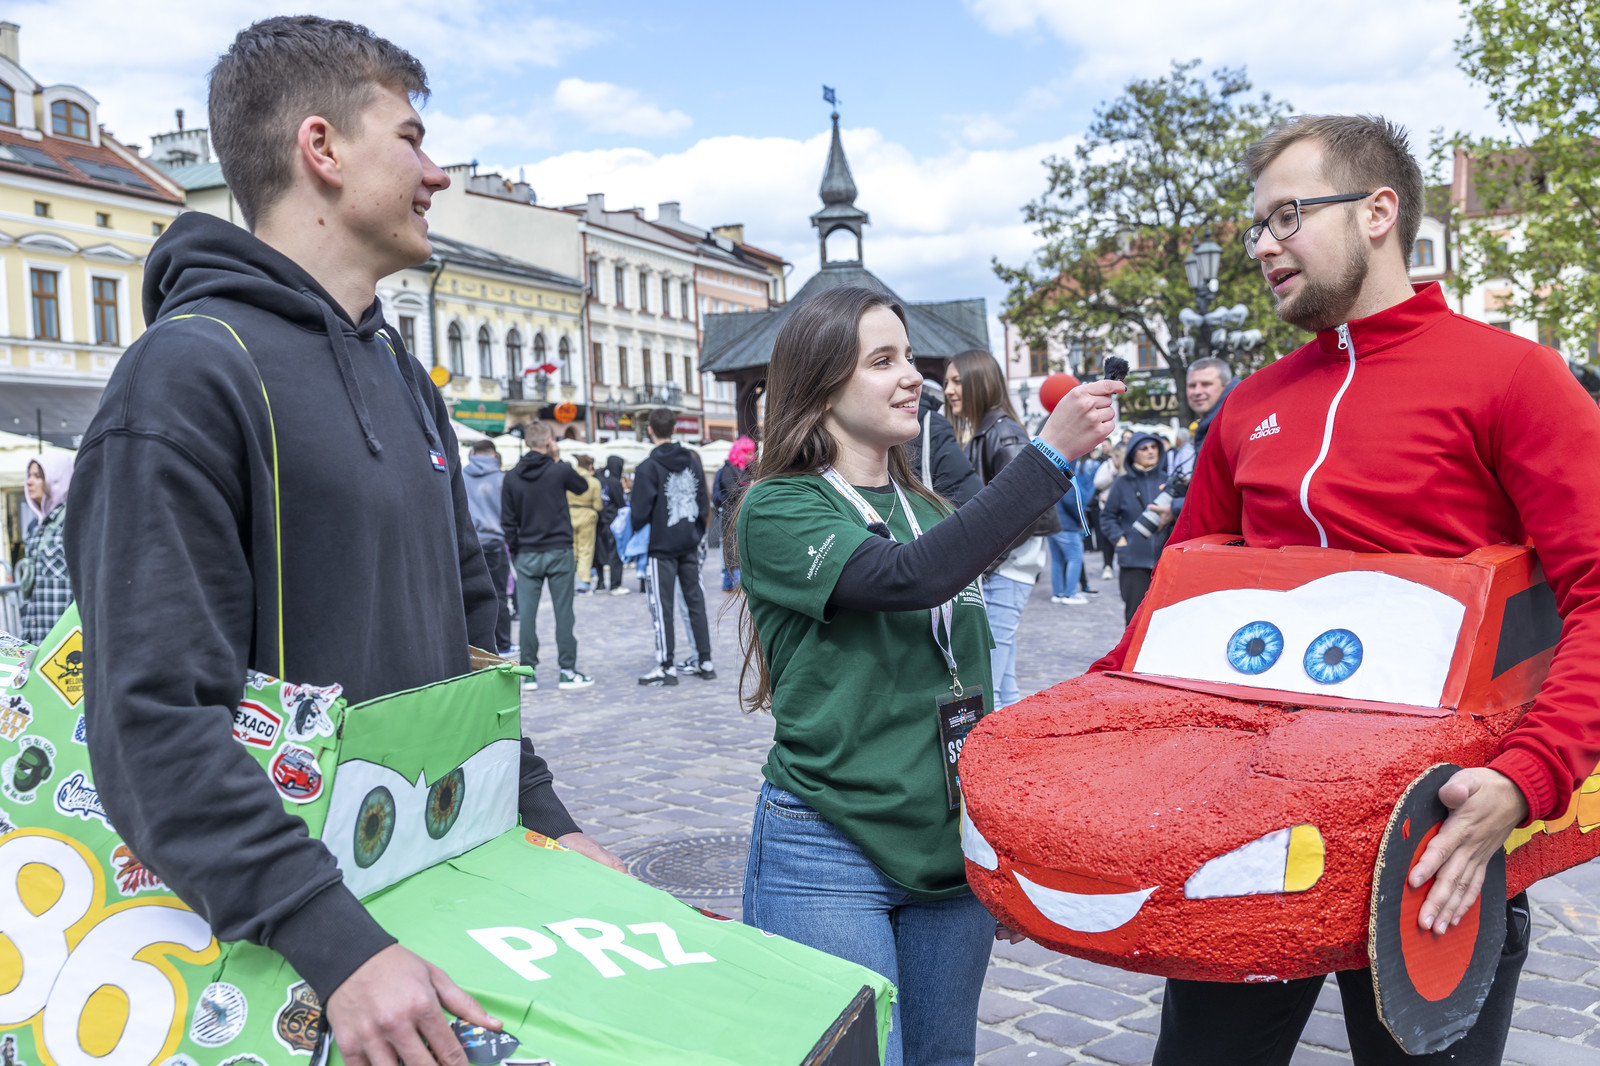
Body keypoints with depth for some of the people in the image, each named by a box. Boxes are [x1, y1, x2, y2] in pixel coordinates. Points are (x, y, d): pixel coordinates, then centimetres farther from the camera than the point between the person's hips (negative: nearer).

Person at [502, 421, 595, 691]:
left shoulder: (512, 477, 1)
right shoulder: (559, 471, -7)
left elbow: (507, 520, 2)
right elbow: (583, 486, 14)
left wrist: (515, 552, 11)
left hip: (526, 555, 2)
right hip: (559, 551, -2)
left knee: (527, 615, 5)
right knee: (563, 613, 3)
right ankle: (567, 671, 6)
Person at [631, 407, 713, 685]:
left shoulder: (648, 467, -12)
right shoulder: (692, 461, 6)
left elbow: (640, 511, -12)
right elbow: (704, 502, 10)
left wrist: (634, 537, 4)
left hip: (661, 547, -6)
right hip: (690, 545, 6)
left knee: (662, 606, 0)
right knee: (696, 600, 11)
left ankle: (666, 667, 2)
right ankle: (706, 662, 13)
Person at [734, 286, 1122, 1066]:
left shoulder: (929, 512, 11)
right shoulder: (779, 510, -9)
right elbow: (907, 577, -27)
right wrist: (1050, 453, -28)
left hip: (952, 846, 6)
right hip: (829, 855, -6)